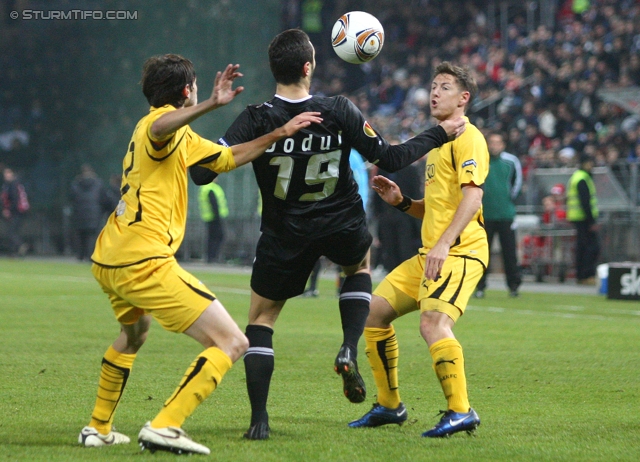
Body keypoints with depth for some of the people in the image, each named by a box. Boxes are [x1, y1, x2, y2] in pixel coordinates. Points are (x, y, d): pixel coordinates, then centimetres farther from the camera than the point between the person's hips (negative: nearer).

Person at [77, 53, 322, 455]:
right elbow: (161, 129, -32)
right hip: (144, 262, -11)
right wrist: (213, 104, -43)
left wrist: (280, 133, 32)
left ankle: (98, 428, 42)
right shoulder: (161, 123, -5)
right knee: (232, 343, -11)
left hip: (106, 262, 11)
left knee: (136, 331, 40)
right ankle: (164, 427, -21)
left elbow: (228, 158, 32)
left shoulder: (182, 139, 24)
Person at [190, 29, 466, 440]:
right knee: (360, 265, 35)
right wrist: (440, 134, 5)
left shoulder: (257, 120, -18)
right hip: (343, 228, 1)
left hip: (285, 235, -1)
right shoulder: (339, 111, -16)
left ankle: (259, 419, 2)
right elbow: (389, 159, -7)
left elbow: (203, 172, -20)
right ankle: (349, 351, 12)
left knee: (261, 319, 13)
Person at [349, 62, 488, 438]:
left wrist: (444, 244, -29)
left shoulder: (467, 137, -7)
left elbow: (472, 196, -21)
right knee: (376, 311, 9)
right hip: (430, 254, 10)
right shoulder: (437, 141, 23)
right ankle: (389, 406, 18)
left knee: (433, 323, -28)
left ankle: (461, 412, -24)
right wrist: (401, 201, 11)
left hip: (459, 252, -10)